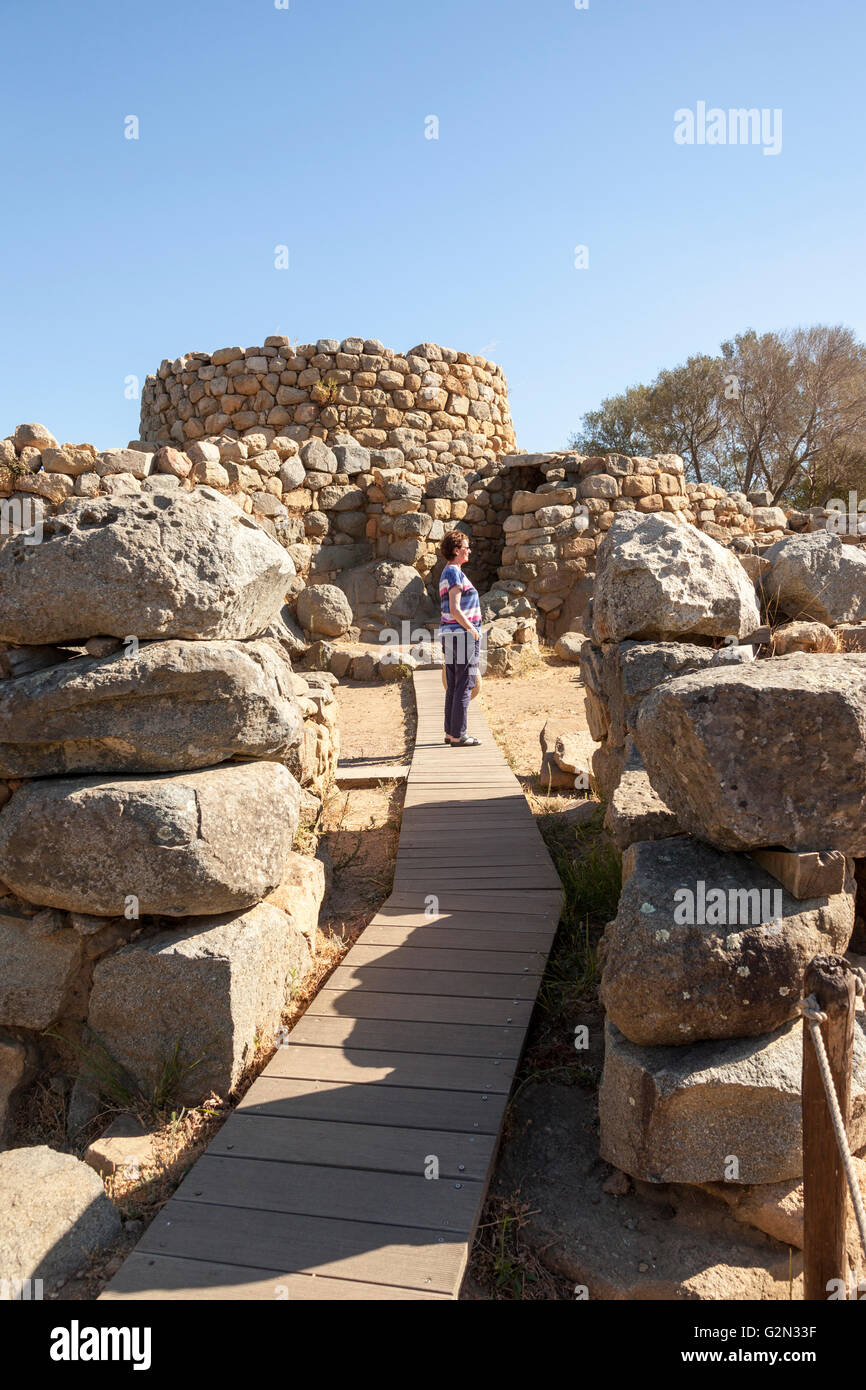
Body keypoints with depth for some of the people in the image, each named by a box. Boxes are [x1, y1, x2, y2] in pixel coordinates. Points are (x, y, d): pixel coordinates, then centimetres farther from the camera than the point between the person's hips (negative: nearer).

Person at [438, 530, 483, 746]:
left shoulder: (446, 574, 17)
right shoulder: (455, 573, -13)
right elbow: (455, 610, -20)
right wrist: (473, 630, -12)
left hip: (449, 634, 10)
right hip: (462, 634, -10)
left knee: (453, 686, 12)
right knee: (464, 686, -6)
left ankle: (450, 732, 17)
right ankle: (458, 735, -3)